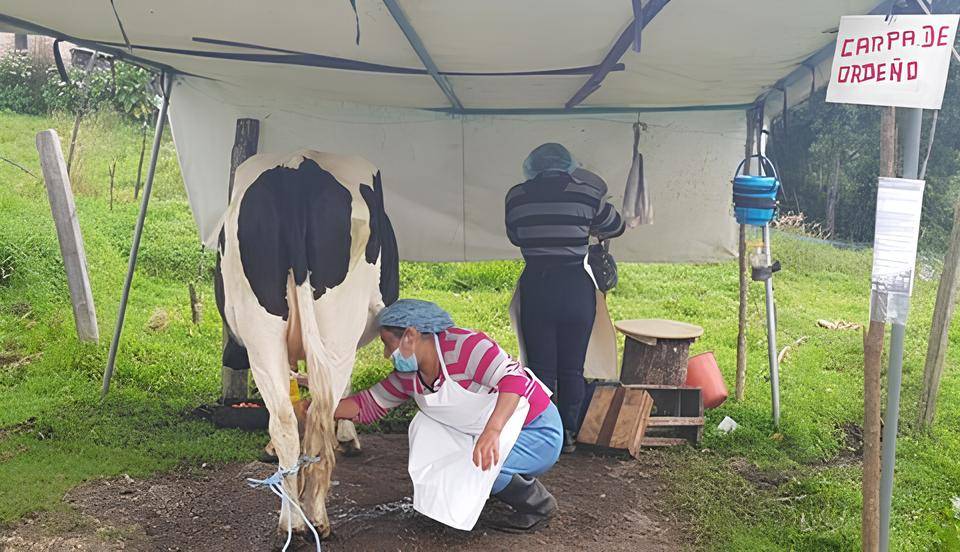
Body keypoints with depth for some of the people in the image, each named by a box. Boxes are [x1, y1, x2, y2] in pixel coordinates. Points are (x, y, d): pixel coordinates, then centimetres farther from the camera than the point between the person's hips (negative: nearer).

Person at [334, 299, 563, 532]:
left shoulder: (464, 345, -25)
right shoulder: (408, 375, 1)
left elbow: (515, 379, -35)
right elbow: (369, 405, 7)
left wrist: (492, 431, -48)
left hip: (538, 434, -8)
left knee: (475, 467, -29)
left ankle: (538, 503, -3)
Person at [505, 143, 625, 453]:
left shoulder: (516, 197, 1)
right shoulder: (586, 193, -3)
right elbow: (615, 227, 14)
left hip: (535, 287, 1)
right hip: (576, 286, 0)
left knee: (540, 368, 8)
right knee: (572, 369, 11)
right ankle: (569, 436, 17)